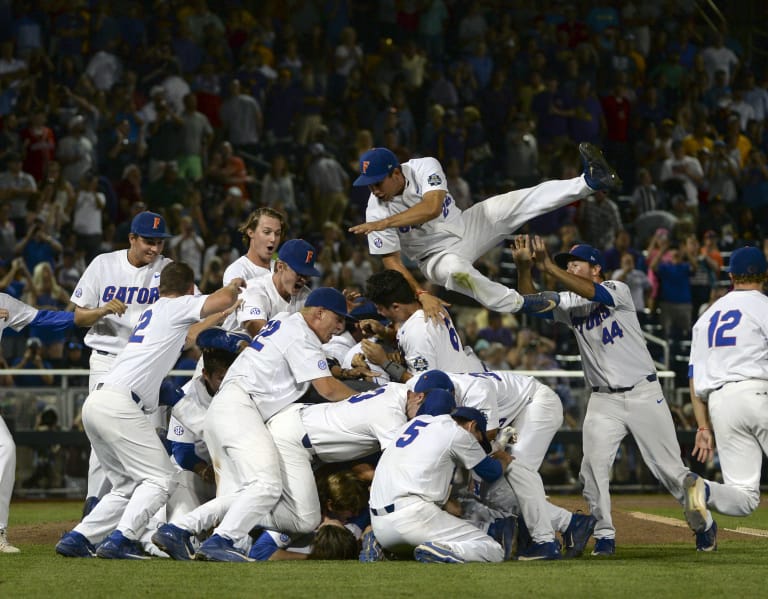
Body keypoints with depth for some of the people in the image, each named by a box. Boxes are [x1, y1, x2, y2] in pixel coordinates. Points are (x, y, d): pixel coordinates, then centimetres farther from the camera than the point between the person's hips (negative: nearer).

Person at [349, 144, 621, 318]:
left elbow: (432, 207, -39)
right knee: (456, 270, -38)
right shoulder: (376, 210, -21)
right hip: (437, 256, -2)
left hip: (465, 227, 2)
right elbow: (391, 262, -18)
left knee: (518, 202, -16)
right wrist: (421, 295, -31)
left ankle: (589, 182, -21)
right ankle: (518, 304, -29)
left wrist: (383, 223, -45)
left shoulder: (423, 168, -21)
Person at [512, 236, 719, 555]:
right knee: (593, 467, -12)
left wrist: (549, 266, -36)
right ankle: (604, 534, 0)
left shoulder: (617, 290, -8)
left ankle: (704, 525, 17)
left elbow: (593, 293, -29)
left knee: (669, 467, 1)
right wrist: (523, 267, -25)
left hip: (643, 393, -4)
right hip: (603, 401, 4)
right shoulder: (568, 303, 6)